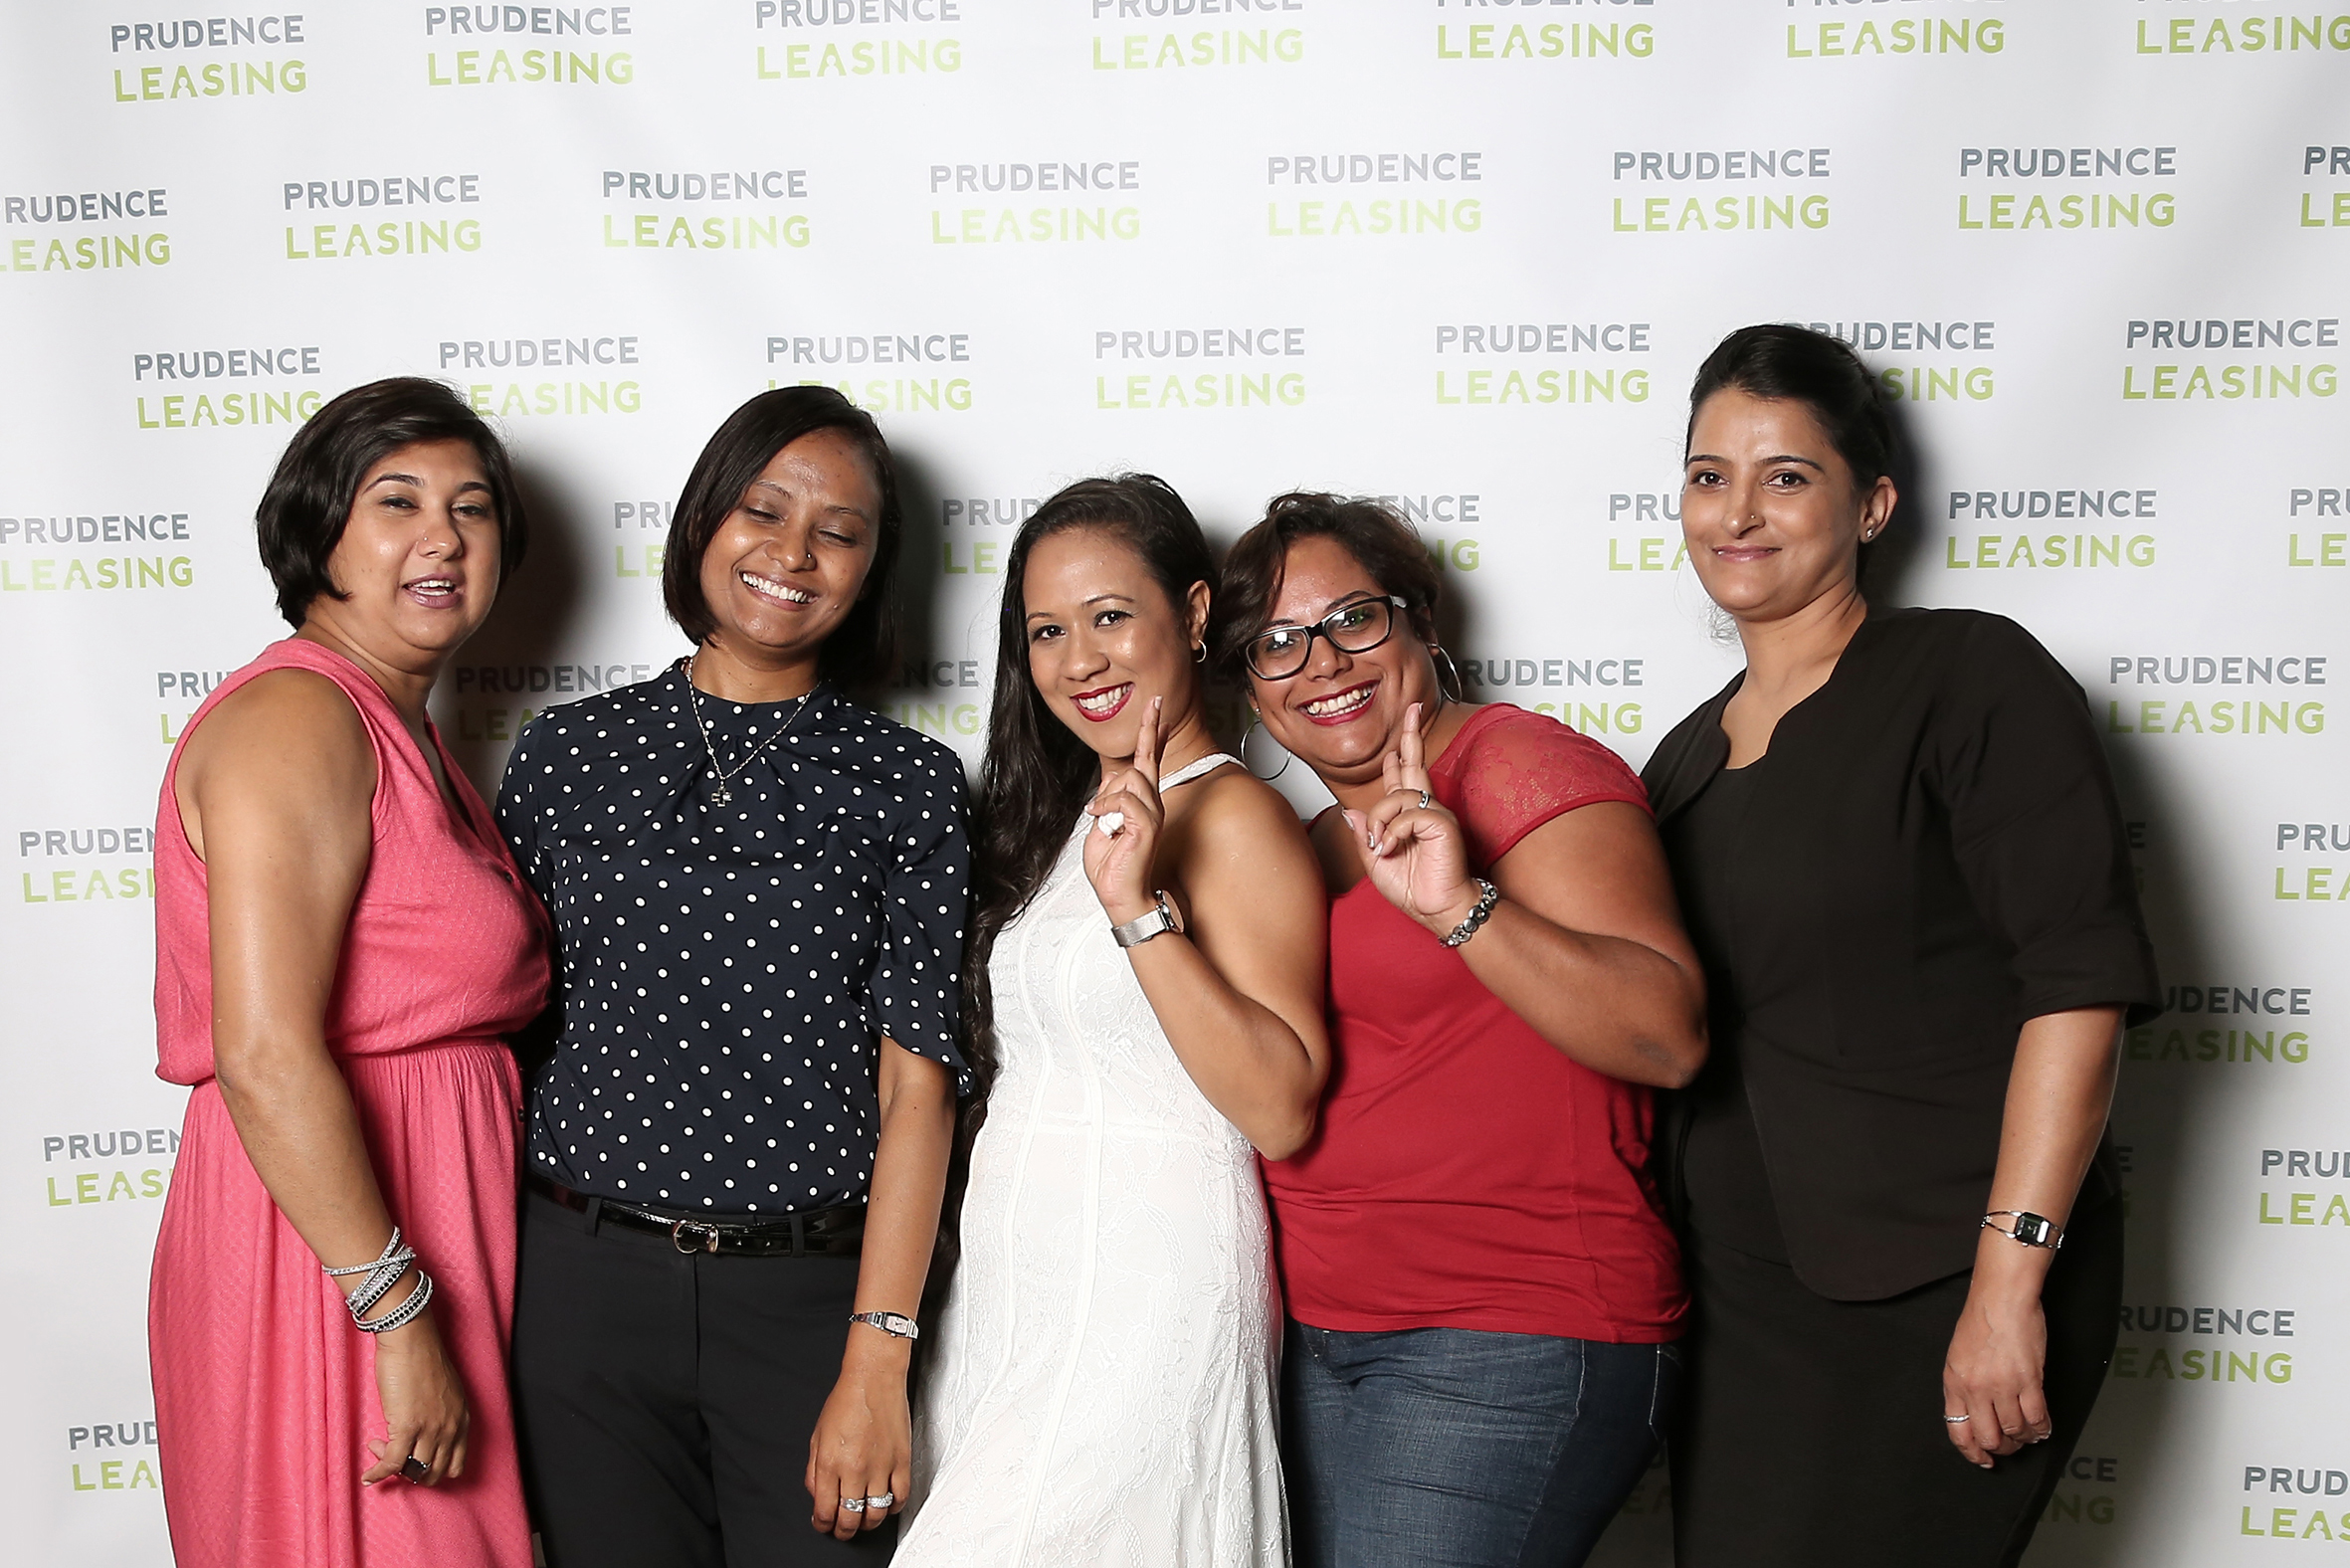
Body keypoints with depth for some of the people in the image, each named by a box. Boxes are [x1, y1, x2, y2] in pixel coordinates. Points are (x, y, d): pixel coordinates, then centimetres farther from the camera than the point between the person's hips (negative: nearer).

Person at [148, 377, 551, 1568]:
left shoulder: (401, 731, 15)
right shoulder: (297, 722, -16)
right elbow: (264, 1057, -25)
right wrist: (401, 1317, -24)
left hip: (419, 1240, 10)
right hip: (332, 1248, -9)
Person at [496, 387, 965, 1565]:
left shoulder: (907, 783, 1)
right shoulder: (565, 752, 5)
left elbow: (916, 1080, -4)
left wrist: (877, 1362, -11)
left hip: (812, 1295, -1)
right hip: (587, 1286, 1)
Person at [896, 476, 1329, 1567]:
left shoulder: (1234, 818, -10)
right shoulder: (1058, 812, 14)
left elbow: (1281, 1112, -20)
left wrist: (1140, 906, -25)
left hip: (1146, 1300, -8)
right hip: (1006, 1288, 8)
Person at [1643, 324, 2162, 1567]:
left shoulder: (1969, 676, -6)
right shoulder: (1690, 756, 14)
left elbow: (2080, 979, -14)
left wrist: (2008, 1280, -19)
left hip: (1937, 1290, -6)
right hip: (1738, 1293, 6)